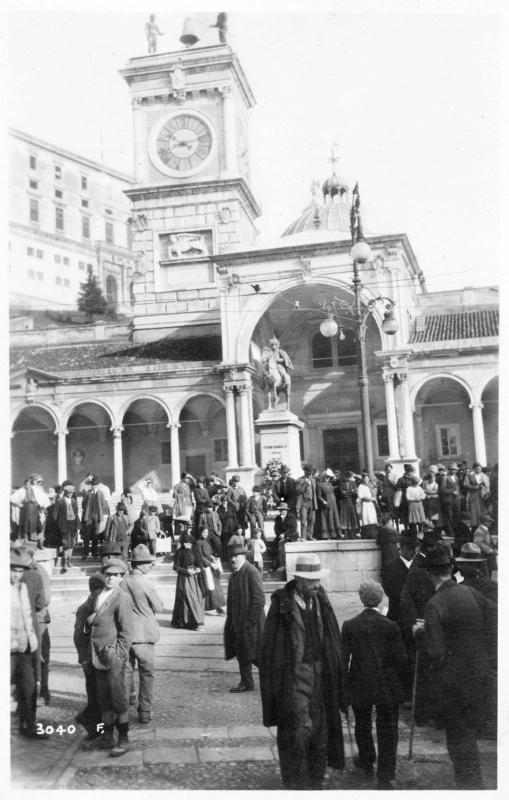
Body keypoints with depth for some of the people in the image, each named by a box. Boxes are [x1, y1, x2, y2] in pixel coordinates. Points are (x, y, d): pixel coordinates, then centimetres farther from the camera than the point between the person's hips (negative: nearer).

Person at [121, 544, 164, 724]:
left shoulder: (122, 582, -3)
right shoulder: (145, 585, -17)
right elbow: (159, 608, -7)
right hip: (144, 635, -4)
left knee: (125, 672, 16)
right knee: (146, 675, 7)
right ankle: (145, 712, 11)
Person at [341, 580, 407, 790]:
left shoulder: (349, 626, -9)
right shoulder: (390, 626, -12)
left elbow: (343, 659, -5)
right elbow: (400, 659, -8)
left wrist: (345, 684, 8)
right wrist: (399, 683, 8)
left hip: (360, 686, 1)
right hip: (387, 688, -1)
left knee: (362, 725, 23)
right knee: (387, 731, 8)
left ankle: (366, 762, 41)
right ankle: (385, 777, 8)